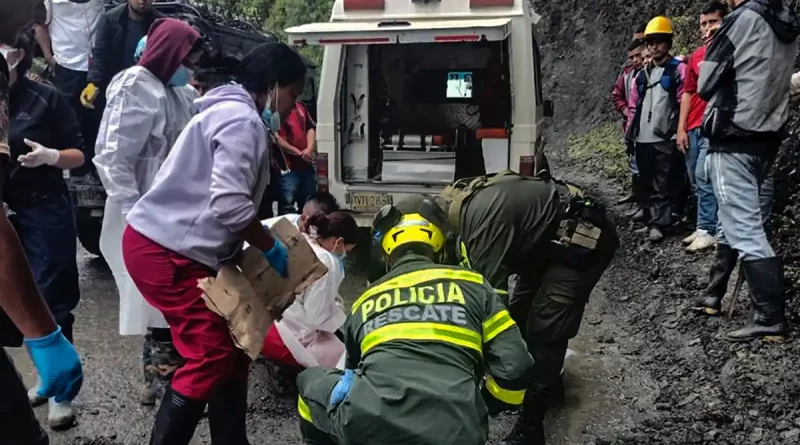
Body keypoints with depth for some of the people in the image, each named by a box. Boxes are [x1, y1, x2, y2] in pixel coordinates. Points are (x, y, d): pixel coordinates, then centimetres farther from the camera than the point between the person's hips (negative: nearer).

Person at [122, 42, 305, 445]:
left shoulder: (237, 115, 18)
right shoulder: (242, 120, -15)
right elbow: (230, 206, -25)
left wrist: (266, 244, 10)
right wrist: (272, 248, -11)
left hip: (182, 249, 10)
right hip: (166, 252, -10)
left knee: (232, 346, 12)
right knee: (211, 356, -6)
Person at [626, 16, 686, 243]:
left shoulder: (678, 69, 0)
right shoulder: (643, 74, 18)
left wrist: (679, 130, -12)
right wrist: (631, 127, 14)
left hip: (665, 137, -6)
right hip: (643, 137, 6)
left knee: (663, 184, -5)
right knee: (647, 180, 16)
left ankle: (659, 223, -6)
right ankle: (649, 212, 31)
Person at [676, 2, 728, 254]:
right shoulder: (695, 56, 16)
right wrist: (681, 128, 9)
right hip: (693, 126, 6)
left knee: (704, 176, -14)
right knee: (695, 180, 8)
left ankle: (707, 231, -9)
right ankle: (704, 227, 17)